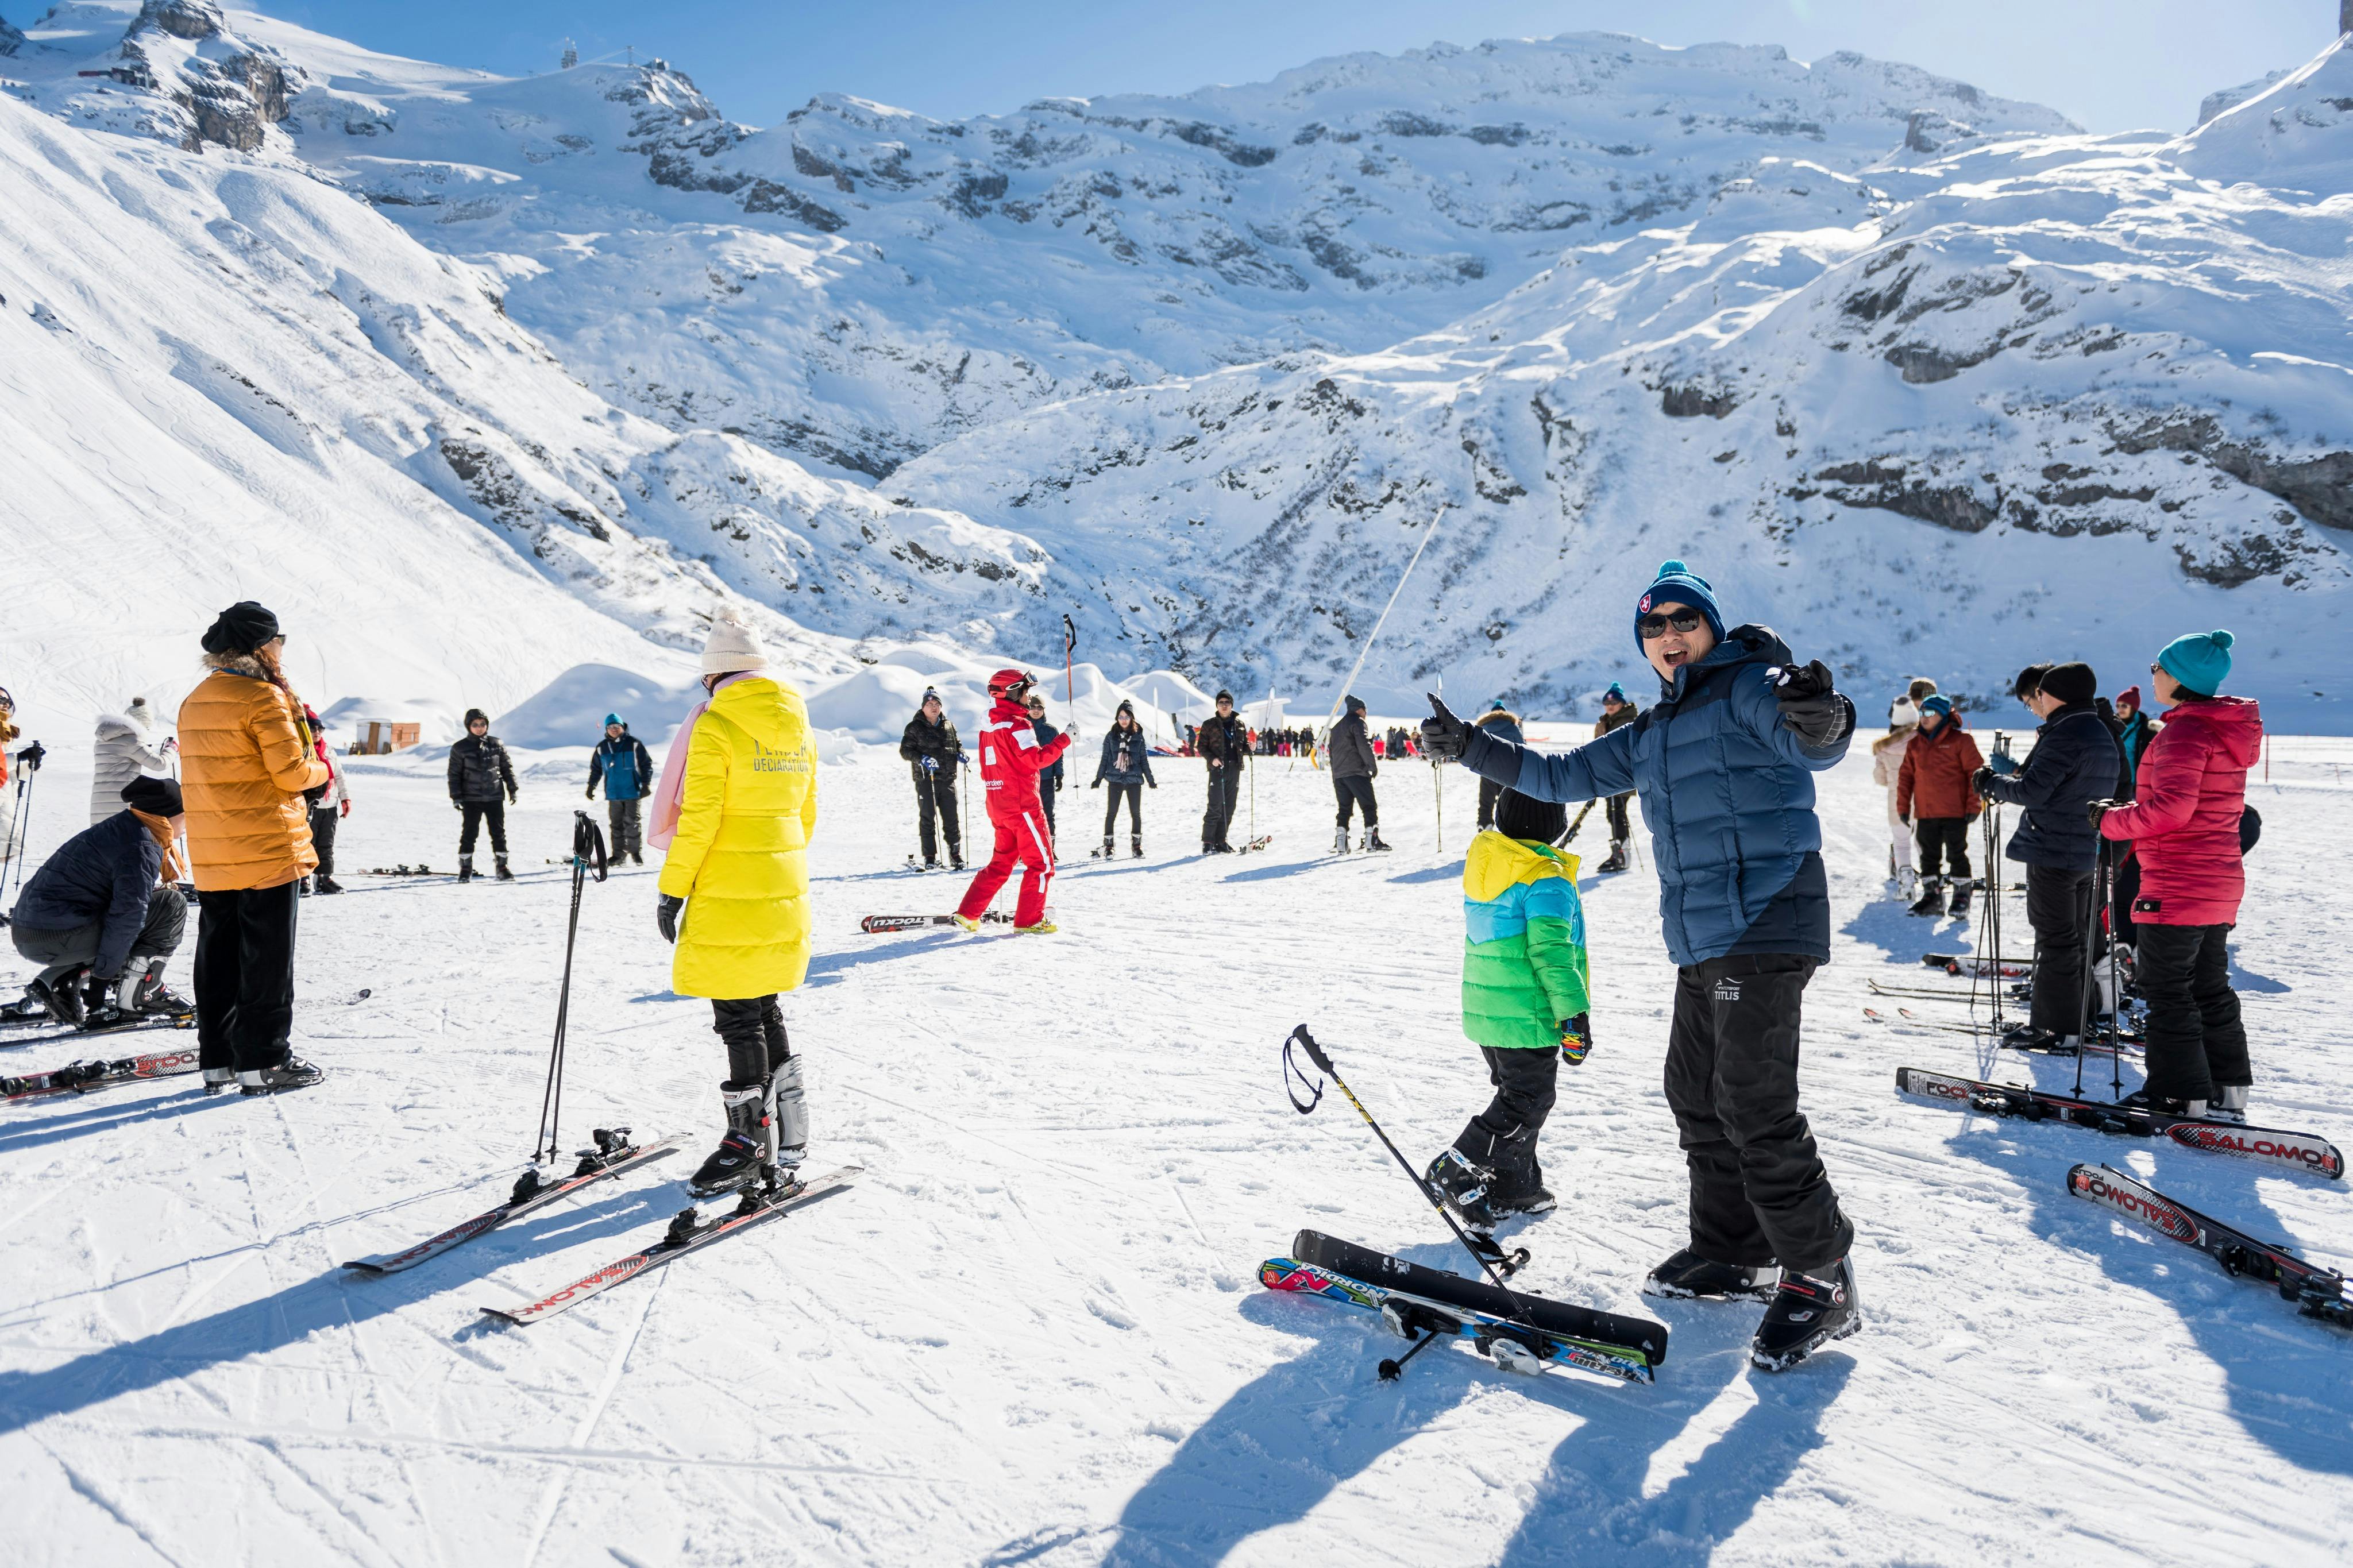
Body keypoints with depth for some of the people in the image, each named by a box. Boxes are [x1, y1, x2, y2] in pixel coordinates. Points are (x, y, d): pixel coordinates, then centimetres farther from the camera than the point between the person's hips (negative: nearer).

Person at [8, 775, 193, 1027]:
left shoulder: (122, 828, 16)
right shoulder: (141, 847, -15)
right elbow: (129, 912, -19)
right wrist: (105, 972, -11)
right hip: (58, 938, -10)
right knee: (171, 904, -9)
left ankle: (59, 981, 15)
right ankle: (135, 996, -4)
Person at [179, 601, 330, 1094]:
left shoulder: (195, 702, 13)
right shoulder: (263, 698, -13)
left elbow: (237, 760, 15)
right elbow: (291, 772, -15)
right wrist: (322, 770, 5)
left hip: (211, 858, 8)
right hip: (268, 852, -8)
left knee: (218, 959, 13)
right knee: (267, 961, 0)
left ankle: (217, 1060, 19)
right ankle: (263, 1062, 5)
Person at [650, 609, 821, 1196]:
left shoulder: (716, 726, -13)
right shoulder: (797, 727, 9)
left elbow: (698, 818, -15)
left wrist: (672, 888, -8)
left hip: (728, 894, -7)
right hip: (786, 890, 7)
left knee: (738, 1019, 2)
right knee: (764, 1012, 16)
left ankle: (751, 1143, 9)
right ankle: (787, 1141, 21)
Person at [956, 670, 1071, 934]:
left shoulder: (988, 725, 12)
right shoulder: (1017, 725, -15)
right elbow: (1037, 759, -23)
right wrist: (1064, 740, -15)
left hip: (998, 805, 9)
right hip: (1022, 804, -9)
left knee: (1001, 862, 17)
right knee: (1041, 862, 1)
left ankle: (968, 913, 13)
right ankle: (1029, 920, 2)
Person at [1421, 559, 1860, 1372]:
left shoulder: (1750, 686, -5)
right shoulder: (1651, 735, 19)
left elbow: (1805, 742, -25)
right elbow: (1564, 776, 26)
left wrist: (1819, 722, -49)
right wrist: (1471, 749, 23)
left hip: (1766, 923, -9)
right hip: (1701, 940, 9)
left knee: (1754, 1102, -12)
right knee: (1696, 1093, 13)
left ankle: (1820, 1280, 0)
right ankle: (1731, 1252, 27)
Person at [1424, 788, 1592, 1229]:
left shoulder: (1482, 864, 7)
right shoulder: (1546, 879, -18)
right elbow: (1551, 952, -21)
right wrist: (1575, 1015, -17)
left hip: (1484, 1006, 9)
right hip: (1529, 1014, -8)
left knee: (1515, 1092, 19)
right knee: (1527, 1102, 2)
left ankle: (1511, 1188, 25)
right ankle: (1456, 1170, -3)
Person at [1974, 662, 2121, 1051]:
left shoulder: (2064, 735, -17)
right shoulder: (2103, 734, 14)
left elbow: (2032, 790, -22)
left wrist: (1992, 782, -5)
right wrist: (2004, 781, 12)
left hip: (2052, 852, -9)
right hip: (2086, 852, 9)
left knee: (2055, 940, -5)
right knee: (2076, 938, 16)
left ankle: (2060, 1028, -1)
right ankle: (2078, 1019, 24)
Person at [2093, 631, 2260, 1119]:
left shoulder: (2185, 731, -16)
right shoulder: (2228, 730, 14)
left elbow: (2171, 807, -25)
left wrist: (2112, 820, -12)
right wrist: (2131, 821, 12)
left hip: (2177, 886, -10)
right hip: (2220, 882, 10)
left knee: (2168, 991, -1)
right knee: (2210, 988, 17)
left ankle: (2180, 1097, 4)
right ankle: (2229, 1092, 23)